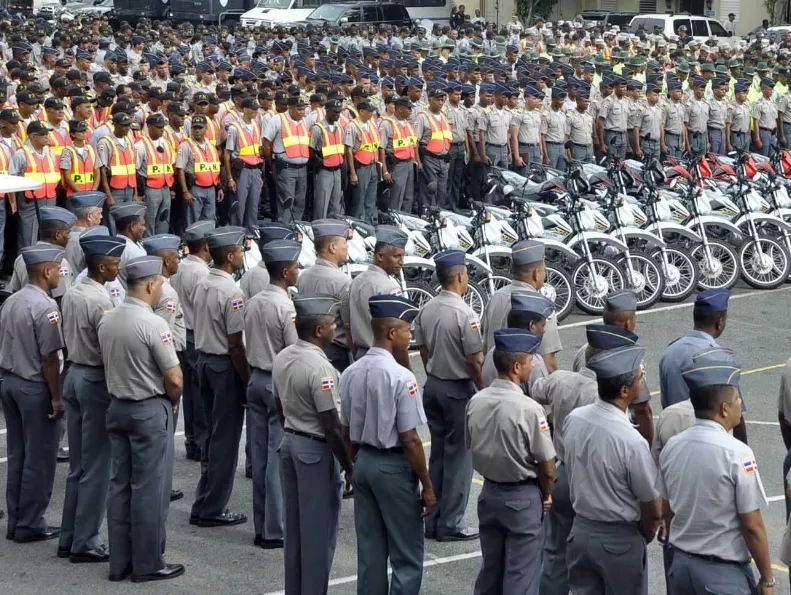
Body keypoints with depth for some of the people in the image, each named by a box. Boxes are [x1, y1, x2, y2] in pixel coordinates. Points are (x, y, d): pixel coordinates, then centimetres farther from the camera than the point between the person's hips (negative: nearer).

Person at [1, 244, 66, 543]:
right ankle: (30, 524, 8)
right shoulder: (45, 307, -19)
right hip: (35, 387, -8)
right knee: (39, 459, 2)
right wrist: (56, 397, -14)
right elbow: (49, 358, -19)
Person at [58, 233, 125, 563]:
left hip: (74, 374, 9)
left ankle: (69, 539, 19)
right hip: (96, 379, -9)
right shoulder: (100, 301, -19)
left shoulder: (71, 295, 7)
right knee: (96, 467, 0)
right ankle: (85, 544, 4)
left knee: (77, 464, 14)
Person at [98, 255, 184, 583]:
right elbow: (174, 379, -18)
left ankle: (119, 562, 18)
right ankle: (147, 564, 8)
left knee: (120, 485, 12)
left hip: (117, 406, 7)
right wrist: (173, 402, 1)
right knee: (149, 488, 1)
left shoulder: (106, 320, 2)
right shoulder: (153, 324, -20)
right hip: (150, 410, -7)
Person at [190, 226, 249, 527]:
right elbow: (235, 344, -19)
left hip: (203, 359, 9)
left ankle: (204, 504, 23)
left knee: (212, 434, 18)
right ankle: (212, 510, 6)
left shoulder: (201, 285, 5)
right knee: (226, 438, 1)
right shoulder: (232, 293, -20)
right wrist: (247, 381, -13)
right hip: (225, 366, -9)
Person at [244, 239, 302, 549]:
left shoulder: (253, 302, 6)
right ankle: (275, 530, 3)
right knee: (279, 458, -2)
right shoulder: (286, 308, -18)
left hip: (256, 380, 8)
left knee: (260, 455, 11)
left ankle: (261, 527, 16)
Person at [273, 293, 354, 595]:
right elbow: (332, 426, -21)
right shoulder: (319, 367, -23)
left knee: (295, 527, 17)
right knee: (318, 532, 2)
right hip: (316, 451, -9)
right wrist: (349, 467, -13)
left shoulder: (282, 358, 3)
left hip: (289, 443, 9)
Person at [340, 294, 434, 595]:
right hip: (394, 467, -7)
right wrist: (427, 486, -9)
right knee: (407, 557, 4)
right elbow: (410, 440, -18)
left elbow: (347, 432, 8)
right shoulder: (401, 377, -19)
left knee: (369, 551, 14)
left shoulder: (351, 373, 1)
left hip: (363, 462, 7)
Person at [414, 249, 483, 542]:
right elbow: (474, 361, -18)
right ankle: (451, 524, 5)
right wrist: (483, 391, -5)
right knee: (459, 456, 2)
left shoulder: (426, 310, 2)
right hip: (459, 389, -7)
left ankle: (433, 521, 20)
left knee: (438, 453, 15)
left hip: (433, 385, 7)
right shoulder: (464, 314, -20)